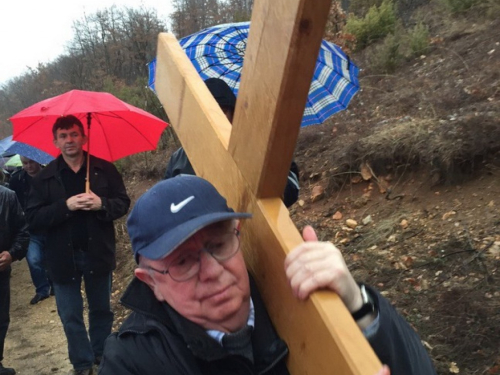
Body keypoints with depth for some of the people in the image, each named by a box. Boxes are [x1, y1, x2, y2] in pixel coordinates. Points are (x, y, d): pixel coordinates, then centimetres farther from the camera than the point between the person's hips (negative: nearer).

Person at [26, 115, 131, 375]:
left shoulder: (104, 169, -3)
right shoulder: (45, 177, -3)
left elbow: (123, 203, -1)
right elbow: (33, 218, -9)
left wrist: (102, 204, -21)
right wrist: (65, 206, -22)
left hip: (98, 253, 1)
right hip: (63, 257, 0)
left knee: (101, 310, 17)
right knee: (70, 316, 10)